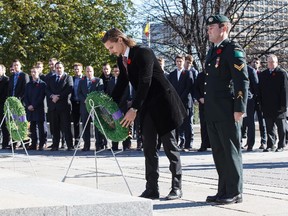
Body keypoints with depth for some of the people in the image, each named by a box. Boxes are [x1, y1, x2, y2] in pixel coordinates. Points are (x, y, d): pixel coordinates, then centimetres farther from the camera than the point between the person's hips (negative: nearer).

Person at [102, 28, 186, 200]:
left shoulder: (143, 53, -19)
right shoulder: (121, 60, 6)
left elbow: (145, 83, -26)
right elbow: (121, 85, 11)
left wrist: (134, 109, -28)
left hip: (163, 102, -8)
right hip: (147, 106, 8)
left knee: (170, 146, -1)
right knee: (149, 148, 4)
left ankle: (177, 187, 6)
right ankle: (152, 189, 7)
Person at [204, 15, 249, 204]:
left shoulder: (233, 50, -8)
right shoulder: (213, 51, 18)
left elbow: (242, 80, -14)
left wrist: (239, 108, -18)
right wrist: (203, 98, 18)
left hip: (227, 112, -8)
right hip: (212, 113, 8)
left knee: (231, 152, -2)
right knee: (219, 153, 12)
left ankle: (235, 193, 4)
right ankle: (224, 191, 19)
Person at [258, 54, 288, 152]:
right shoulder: (263, 74, 13)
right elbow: (260, 90, 13)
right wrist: (261, 103, 5)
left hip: (278, 106, -4)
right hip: (267, 107, 4)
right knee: (269, 128, 6)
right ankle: (270, 145, 10)